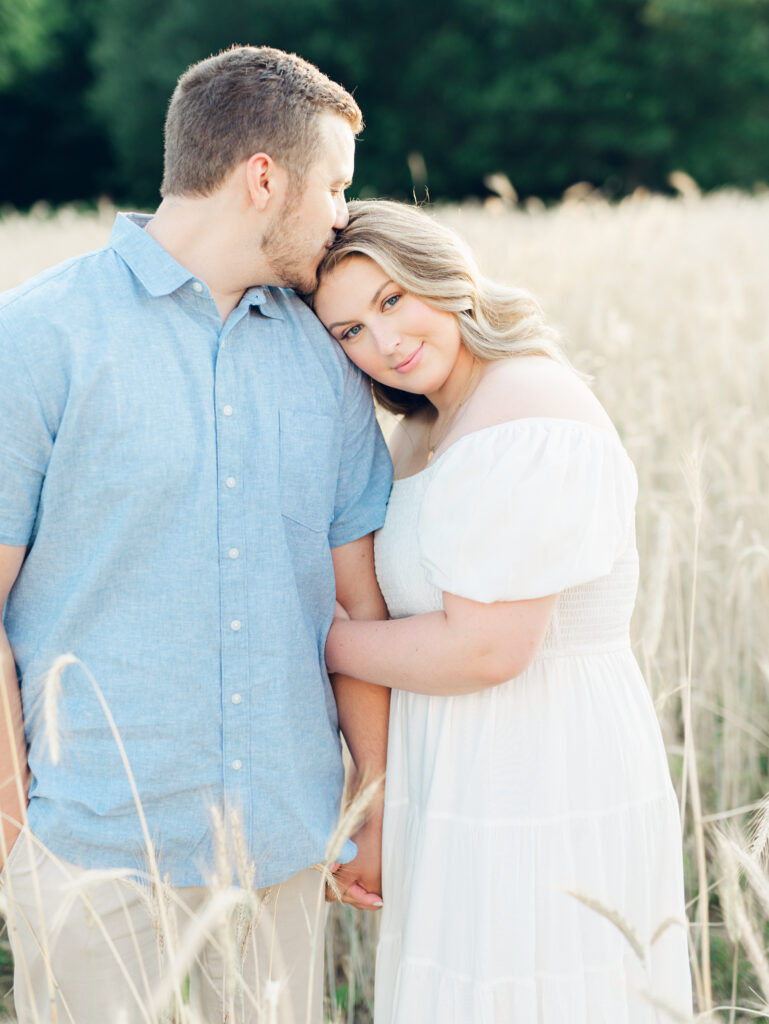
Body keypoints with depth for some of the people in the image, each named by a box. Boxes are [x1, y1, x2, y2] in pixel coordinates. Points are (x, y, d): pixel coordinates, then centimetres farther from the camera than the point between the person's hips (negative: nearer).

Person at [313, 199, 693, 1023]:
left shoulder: (529, 416, -20)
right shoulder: (428, 425, 12)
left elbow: (485, 647, -23)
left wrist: (322, 641, -10)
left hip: (539, 798, -10)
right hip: (469, 797, 10)